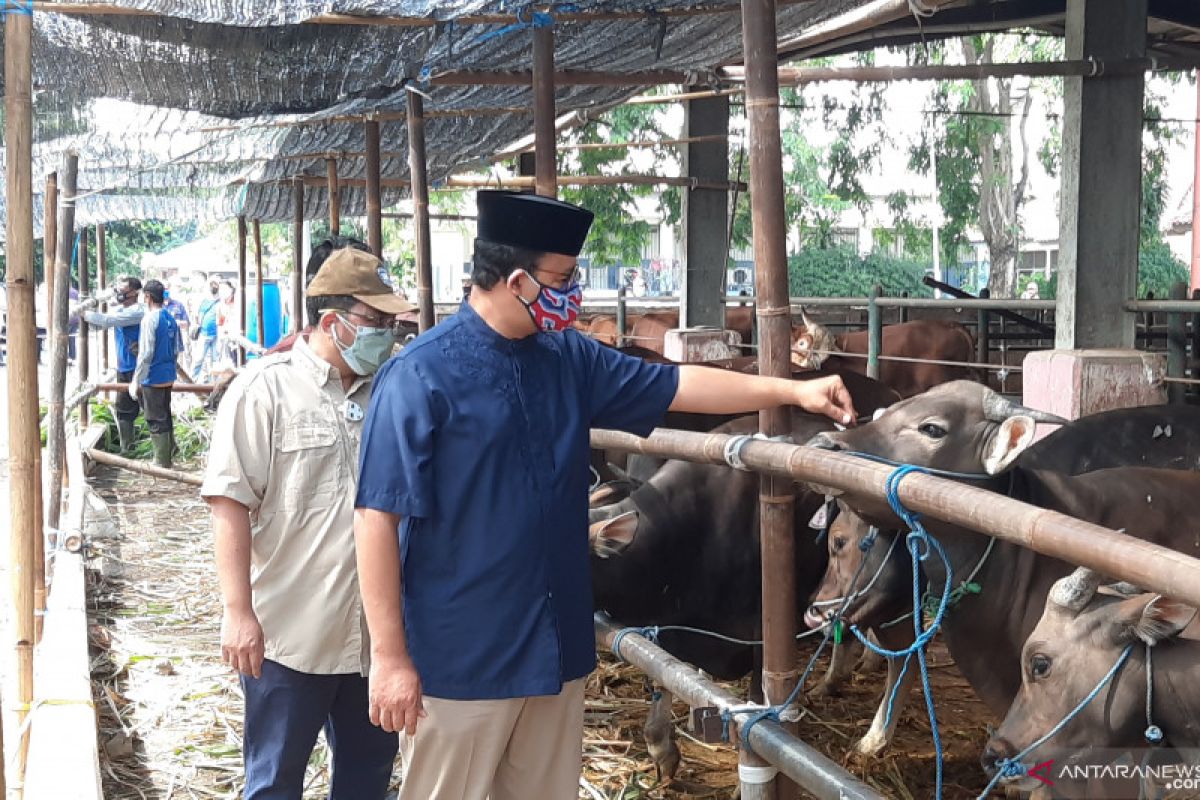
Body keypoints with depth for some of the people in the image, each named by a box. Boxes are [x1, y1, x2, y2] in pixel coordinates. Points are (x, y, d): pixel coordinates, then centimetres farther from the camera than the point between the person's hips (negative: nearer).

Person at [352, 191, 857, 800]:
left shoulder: (569, 360, 7)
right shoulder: (421, 375, -13)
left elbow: (675, 384, 16)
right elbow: (378, 516, -15)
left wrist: (791, 390, 12)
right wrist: (389, 656, -16)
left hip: (556, 648, 7)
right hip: (458, 660, -6)